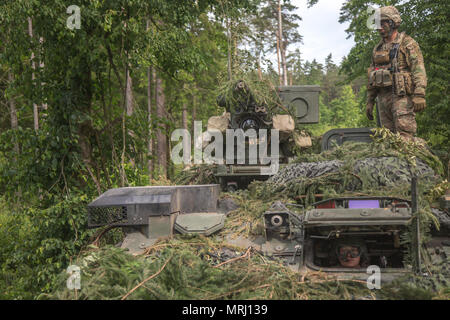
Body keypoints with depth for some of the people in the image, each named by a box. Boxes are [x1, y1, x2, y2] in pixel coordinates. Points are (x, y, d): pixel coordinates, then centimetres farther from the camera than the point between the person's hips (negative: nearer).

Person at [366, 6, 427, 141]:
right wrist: (370, 101, 17)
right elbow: (372, 77, 21)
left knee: (405, 136, -12)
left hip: (402, 96, -6)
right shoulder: (377, 49, 19)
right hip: (383, 98, 6)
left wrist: (419, 95, -21)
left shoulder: (408, 43, 0)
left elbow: (419, 69, -9)